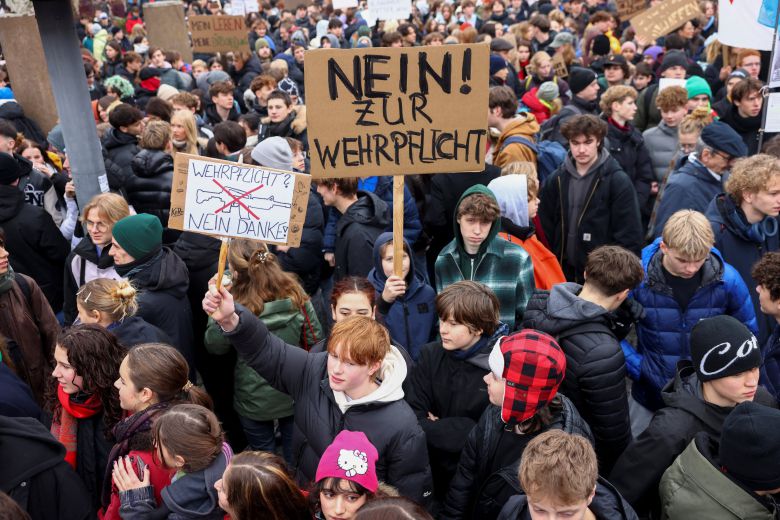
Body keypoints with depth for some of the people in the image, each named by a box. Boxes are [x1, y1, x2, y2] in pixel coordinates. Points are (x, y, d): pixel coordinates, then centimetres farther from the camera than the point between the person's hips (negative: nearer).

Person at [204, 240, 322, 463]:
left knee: (264, 450, 21)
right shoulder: (295, 293, -16)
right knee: (294, 449, 25)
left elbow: (214, 346, -6)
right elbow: (314, 338, -8)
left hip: (255, 400, -2)